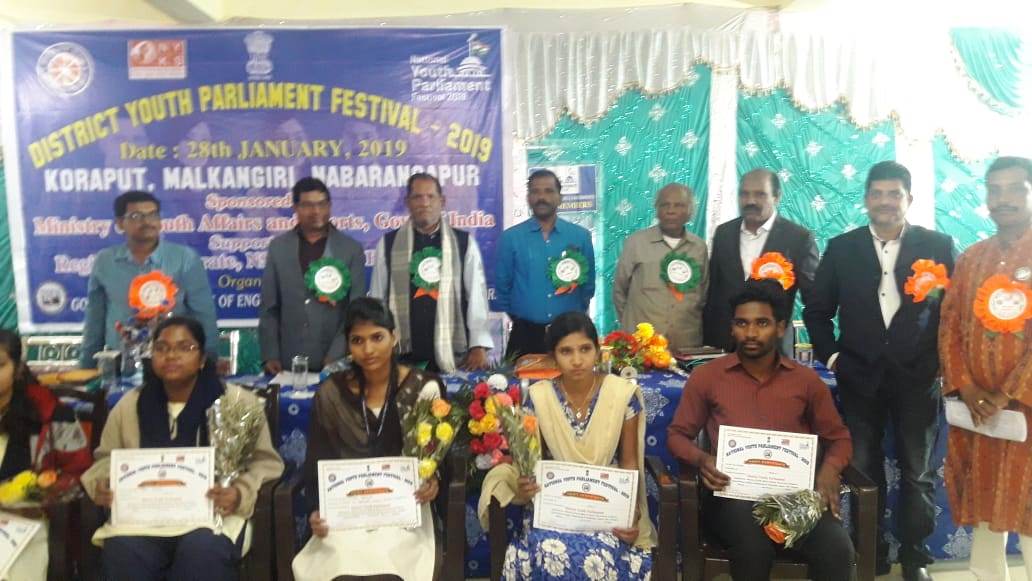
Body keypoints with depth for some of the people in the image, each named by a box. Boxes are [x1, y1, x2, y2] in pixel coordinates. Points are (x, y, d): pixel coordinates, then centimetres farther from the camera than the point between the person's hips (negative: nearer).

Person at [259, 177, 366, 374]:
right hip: (288, 363, 1)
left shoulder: (352, 249, 1)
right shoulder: (278, 247, 6)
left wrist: (336, 354, -10)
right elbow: (269, 308, 6)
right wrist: (270, 355, -1)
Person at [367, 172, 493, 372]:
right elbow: (377, 297, 8)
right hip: (403, 355, 1)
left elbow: (476, 294, 0)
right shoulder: (388, 243, 5)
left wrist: (479, 346, -7)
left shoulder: (464, 242, 2)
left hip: (453, 355, 0)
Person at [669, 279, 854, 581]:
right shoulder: (706, 377, 4)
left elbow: (838, 438, 18)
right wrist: (702, 459, -11)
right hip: (731, 493, -1)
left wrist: (829, 469, -5)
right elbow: (677, 434, 11)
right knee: (754, 545, -33)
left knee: (837, 550, -28)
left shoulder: (807, 380, 10)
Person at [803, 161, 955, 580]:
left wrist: (943, 361, -5)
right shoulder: (841, 248, 3)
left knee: (917, 472, 9)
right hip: (860, 378, 1)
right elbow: (816, 310, 7)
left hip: (918, 377, -1)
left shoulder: (938, 245, 0)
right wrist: (832, 356, -1)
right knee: (863, 470, 9)